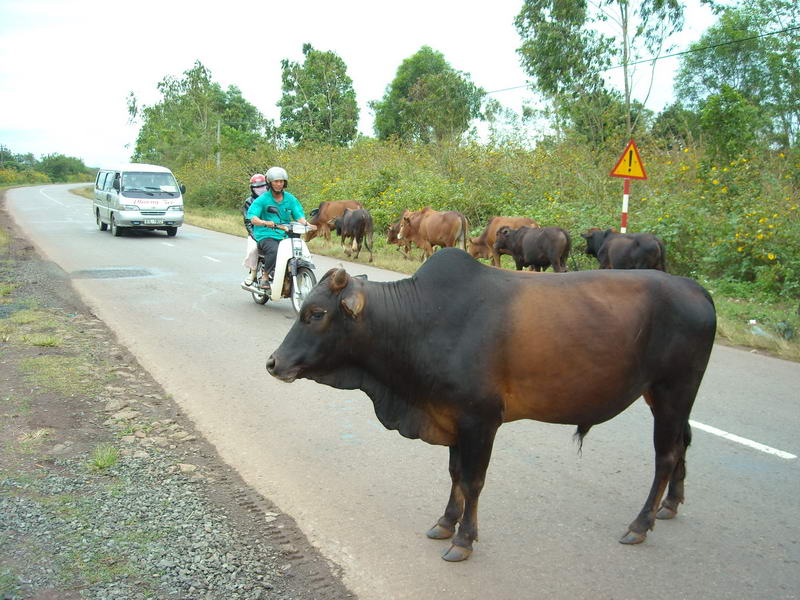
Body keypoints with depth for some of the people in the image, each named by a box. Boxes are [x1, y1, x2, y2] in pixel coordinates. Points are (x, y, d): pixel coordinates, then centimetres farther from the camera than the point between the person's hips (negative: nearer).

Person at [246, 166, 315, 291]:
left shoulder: (291, 199, 13)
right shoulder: (262, 199, 0)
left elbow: (299, 216, 6)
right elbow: (253, 218, -12)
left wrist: (306, 224, -17)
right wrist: (265, 223, -33)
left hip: (285, 235, 4)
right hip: (266, 236, -4)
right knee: (274, 251, -36)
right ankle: (265, 278, -18)